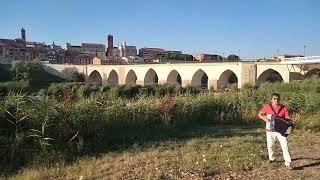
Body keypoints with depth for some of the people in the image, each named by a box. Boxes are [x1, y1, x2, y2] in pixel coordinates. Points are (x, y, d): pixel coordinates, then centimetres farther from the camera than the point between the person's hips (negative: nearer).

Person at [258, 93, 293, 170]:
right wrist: (264, 118, -14)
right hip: (270, 130, 1)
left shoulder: (284, 108, -4)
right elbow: (259, 114, 5)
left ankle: (288, 163, 3)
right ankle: (271, 159, 40)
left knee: (285, 146, -6)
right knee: (270, 146, 15)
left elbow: (287, 119, -5)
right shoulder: (267, 107, -4)